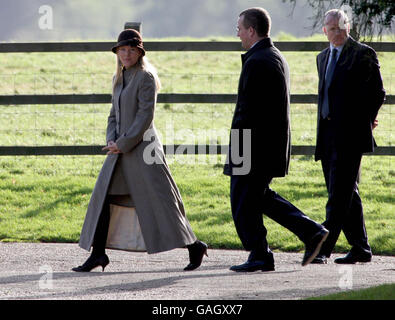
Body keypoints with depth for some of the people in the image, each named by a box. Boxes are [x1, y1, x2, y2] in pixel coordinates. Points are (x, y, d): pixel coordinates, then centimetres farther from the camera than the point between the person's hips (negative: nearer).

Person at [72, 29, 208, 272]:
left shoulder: (146, 77, -10)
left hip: (141, 146, -8)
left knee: (157, 198, -7)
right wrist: (111, 140, 2)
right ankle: (98, 254, 6)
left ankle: (194, 246, 3)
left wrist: (124, 144, -17)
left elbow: (145, 116, -16)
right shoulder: (120, 78, 14)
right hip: (121, 148, 8)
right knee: (103, 197, 3)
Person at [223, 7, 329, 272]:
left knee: (244, 202, 0)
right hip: (275, 144, 10)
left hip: (255, 147, -10)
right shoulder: (277, 57, 14)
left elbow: (248, 110, -22)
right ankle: (312, 232, 12)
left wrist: (237, 148, -18)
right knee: (260, 197, 18)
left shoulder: (256, 62, -18)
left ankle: (260, 257, 5)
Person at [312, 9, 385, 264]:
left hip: (349, 135, -8)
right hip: (328, 135, 8)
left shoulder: (363, 54, -3)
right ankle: (360, 248, 17)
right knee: (345, 193, 10)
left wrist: (364, 121, 0)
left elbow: (378, 93, -2)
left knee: (340, 193, -10)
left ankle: (323, 248, -16)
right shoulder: (323, 58, 18)